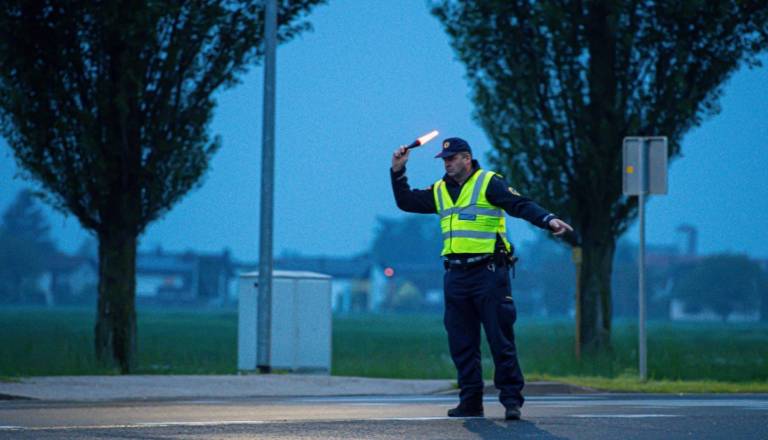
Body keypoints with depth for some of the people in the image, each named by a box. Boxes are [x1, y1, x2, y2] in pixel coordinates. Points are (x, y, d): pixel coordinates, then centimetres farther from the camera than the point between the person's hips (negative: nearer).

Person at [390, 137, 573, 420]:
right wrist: (398, 171, 12)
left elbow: (520, 205, -11)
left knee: (500, 339, -6)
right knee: (461, 344, 6)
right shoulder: (439, 191, 17)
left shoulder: (489, 183, -2)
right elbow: (406, 202, 22)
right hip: (455, 276, 6)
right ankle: (470, 402, 12)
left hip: (488, 272, -6)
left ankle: (511, 399, -3)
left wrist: (548, 220, -26)